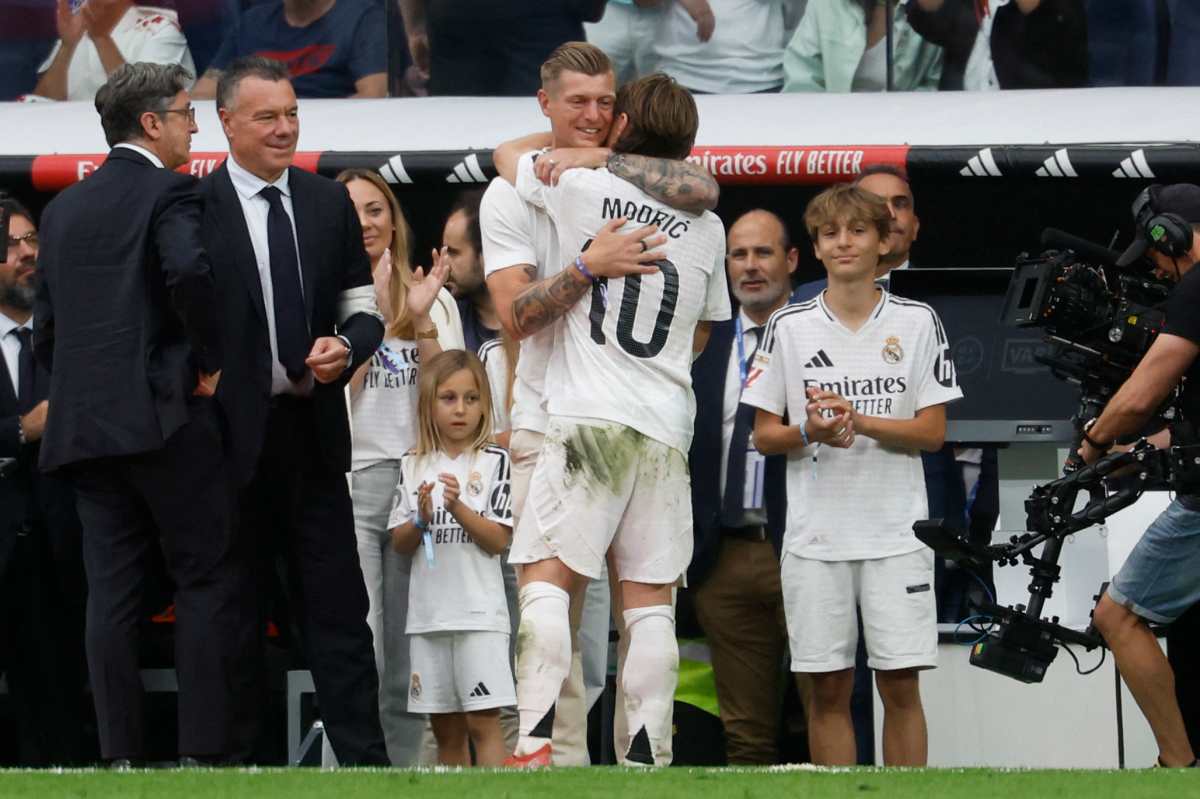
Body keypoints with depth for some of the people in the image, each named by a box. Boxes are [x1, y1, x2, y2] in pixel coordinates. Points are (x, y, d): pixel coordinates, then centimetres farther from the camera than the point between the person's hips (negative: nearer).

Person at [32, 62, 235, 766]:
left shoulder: (64, 209, 16)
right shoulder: (170, 193, -5)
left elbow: (46, 329, 15)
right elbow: (189, 271, -25)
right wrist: (213, 360, -12)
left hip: (84, 424, 6)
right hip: (167, 416, -6)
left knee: (112, 594, 4)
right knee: (209, 582, -1)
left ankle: (122, 755, 1)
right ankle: (204, 750, -7)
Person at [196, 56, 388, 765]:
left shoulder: (329, 203, 10)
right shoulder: (195, 208, -5)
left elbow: (363, 306, 13)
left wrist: (347, 345, -8)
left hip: (314, 432, 4)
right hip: (233, 433, -4)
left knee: (338, 604, 3)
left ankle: (364, 759, 3)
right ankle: (235, 760, 11)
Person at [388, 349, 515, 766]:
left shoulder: (493, 461, -1)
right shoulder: (414, 466, 9)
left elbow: (499, 540, -6)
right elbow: (400, 543, 10)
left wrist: (457, 507, -18)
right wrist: (422, 519, -10)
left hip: (479, 612, -4)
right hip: (428, 614, 4)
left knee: (482, 721, -10)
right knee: (446, 728, 9)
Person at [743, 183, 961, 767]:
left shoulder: (917, 323, 4)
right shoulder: (789, 327, 6)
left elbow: (932, 433, 0)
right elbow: (764, 435, 7)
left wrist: (858, 420, -15)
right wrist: (810, 432, -14)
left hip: (897, 533, -1)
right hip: (815, 535, 1)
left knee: (900, 685, -4)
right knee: (828, 686, 2)